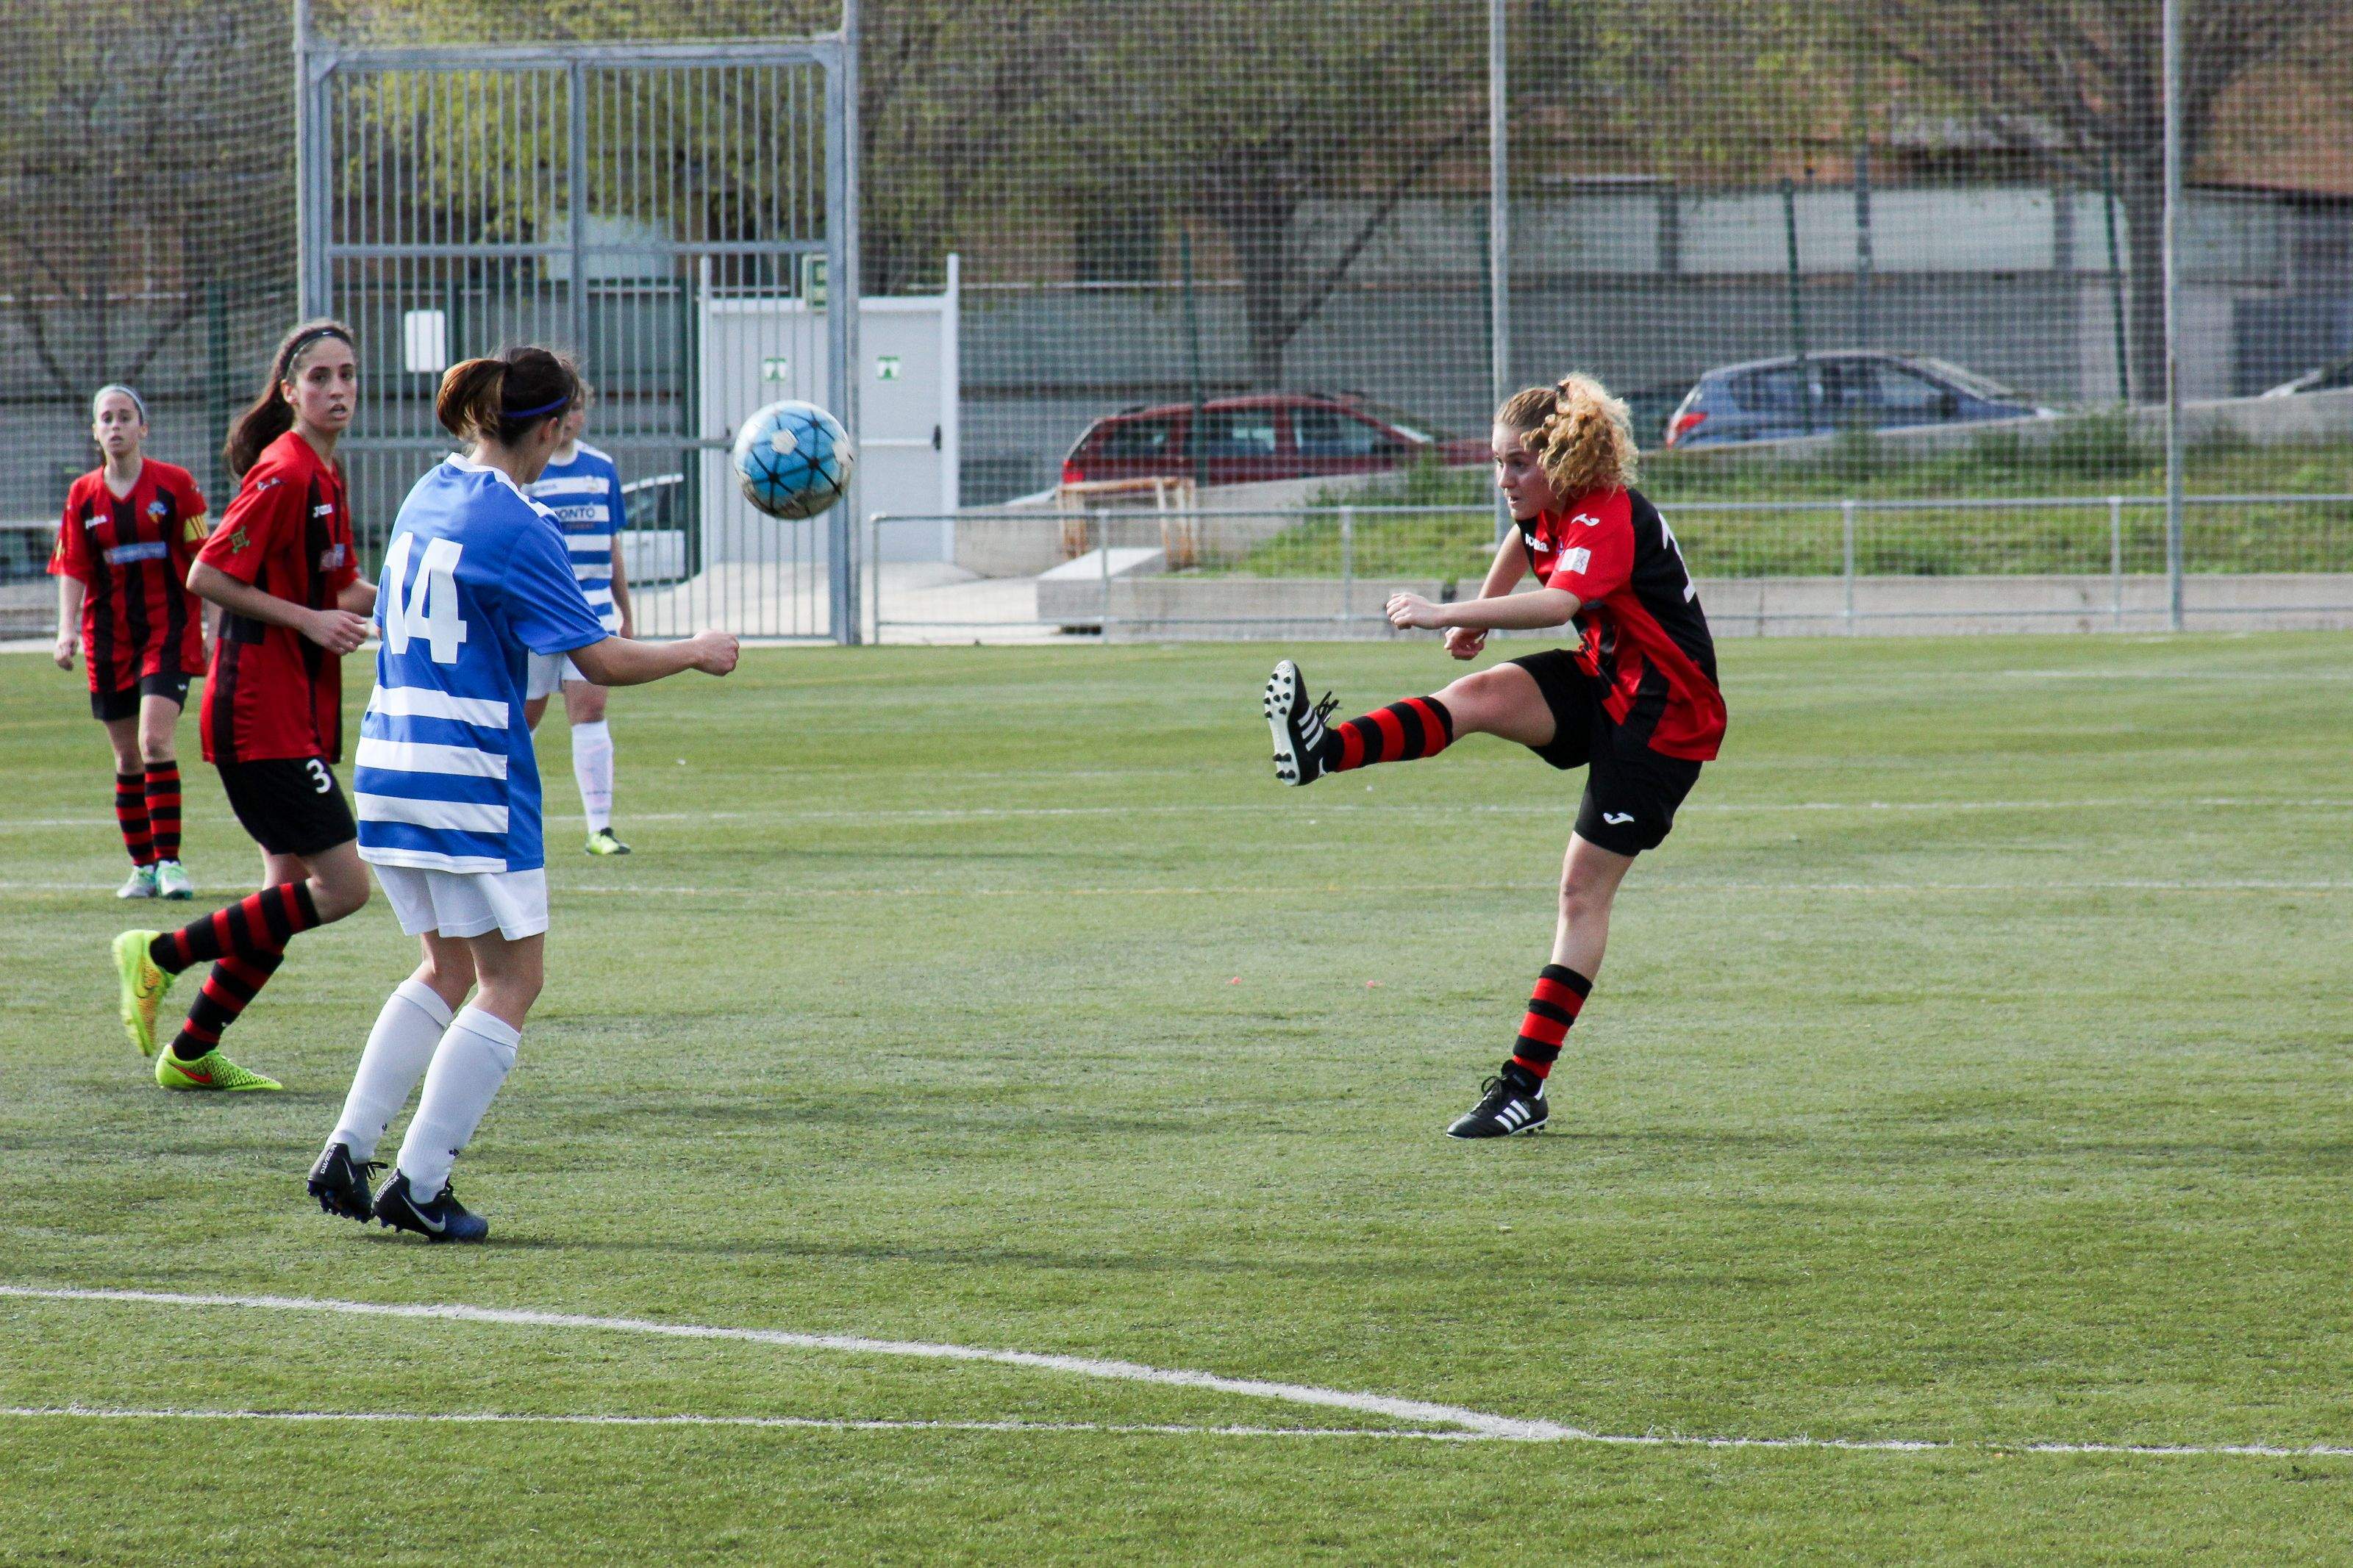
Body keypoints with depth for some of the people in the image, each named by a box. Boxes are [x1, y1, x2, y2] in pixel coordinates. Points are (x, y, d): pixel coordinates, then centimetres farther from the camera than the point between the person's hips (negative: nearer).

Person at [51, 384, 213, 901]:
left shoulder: (175, 485, -2)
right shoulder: (83, 495, 7)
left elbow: (203, 562, 0)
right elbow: (72, 569, 6)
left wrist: (211, 627, -4)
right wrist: (67, 629, -8)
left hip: (169, 631, -4)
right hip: (109, 639, 4)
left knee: (155, 740, -19)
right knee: (127, 757, 7)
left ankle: (169, 860, -17)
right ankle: (143, 867, 16)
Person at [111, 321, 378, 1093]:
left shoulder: (323, 477, 13)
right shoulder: (283, 475, -16)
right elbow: (206, 575, -19)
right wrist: (310, 620, -19)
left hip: (300, 714, 10)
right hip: (263, 715, -10)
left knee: (291, 893, 11)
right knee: (341, 885, -12)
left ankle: (191, 1054, 18)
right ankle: (160, 955, -3)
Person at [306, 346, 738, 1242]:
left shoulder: (430, 497, 10)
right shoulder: (515, 527, -14)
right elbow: (601, 661, -14)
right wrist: (697, 655, 1)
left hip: (389, 762, 8)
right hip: (470, 779, -8)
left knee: (447, 969, 19)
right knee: (512, 981, 2)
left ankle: (348, 1154, 10)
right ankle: (419, 1184, -3)